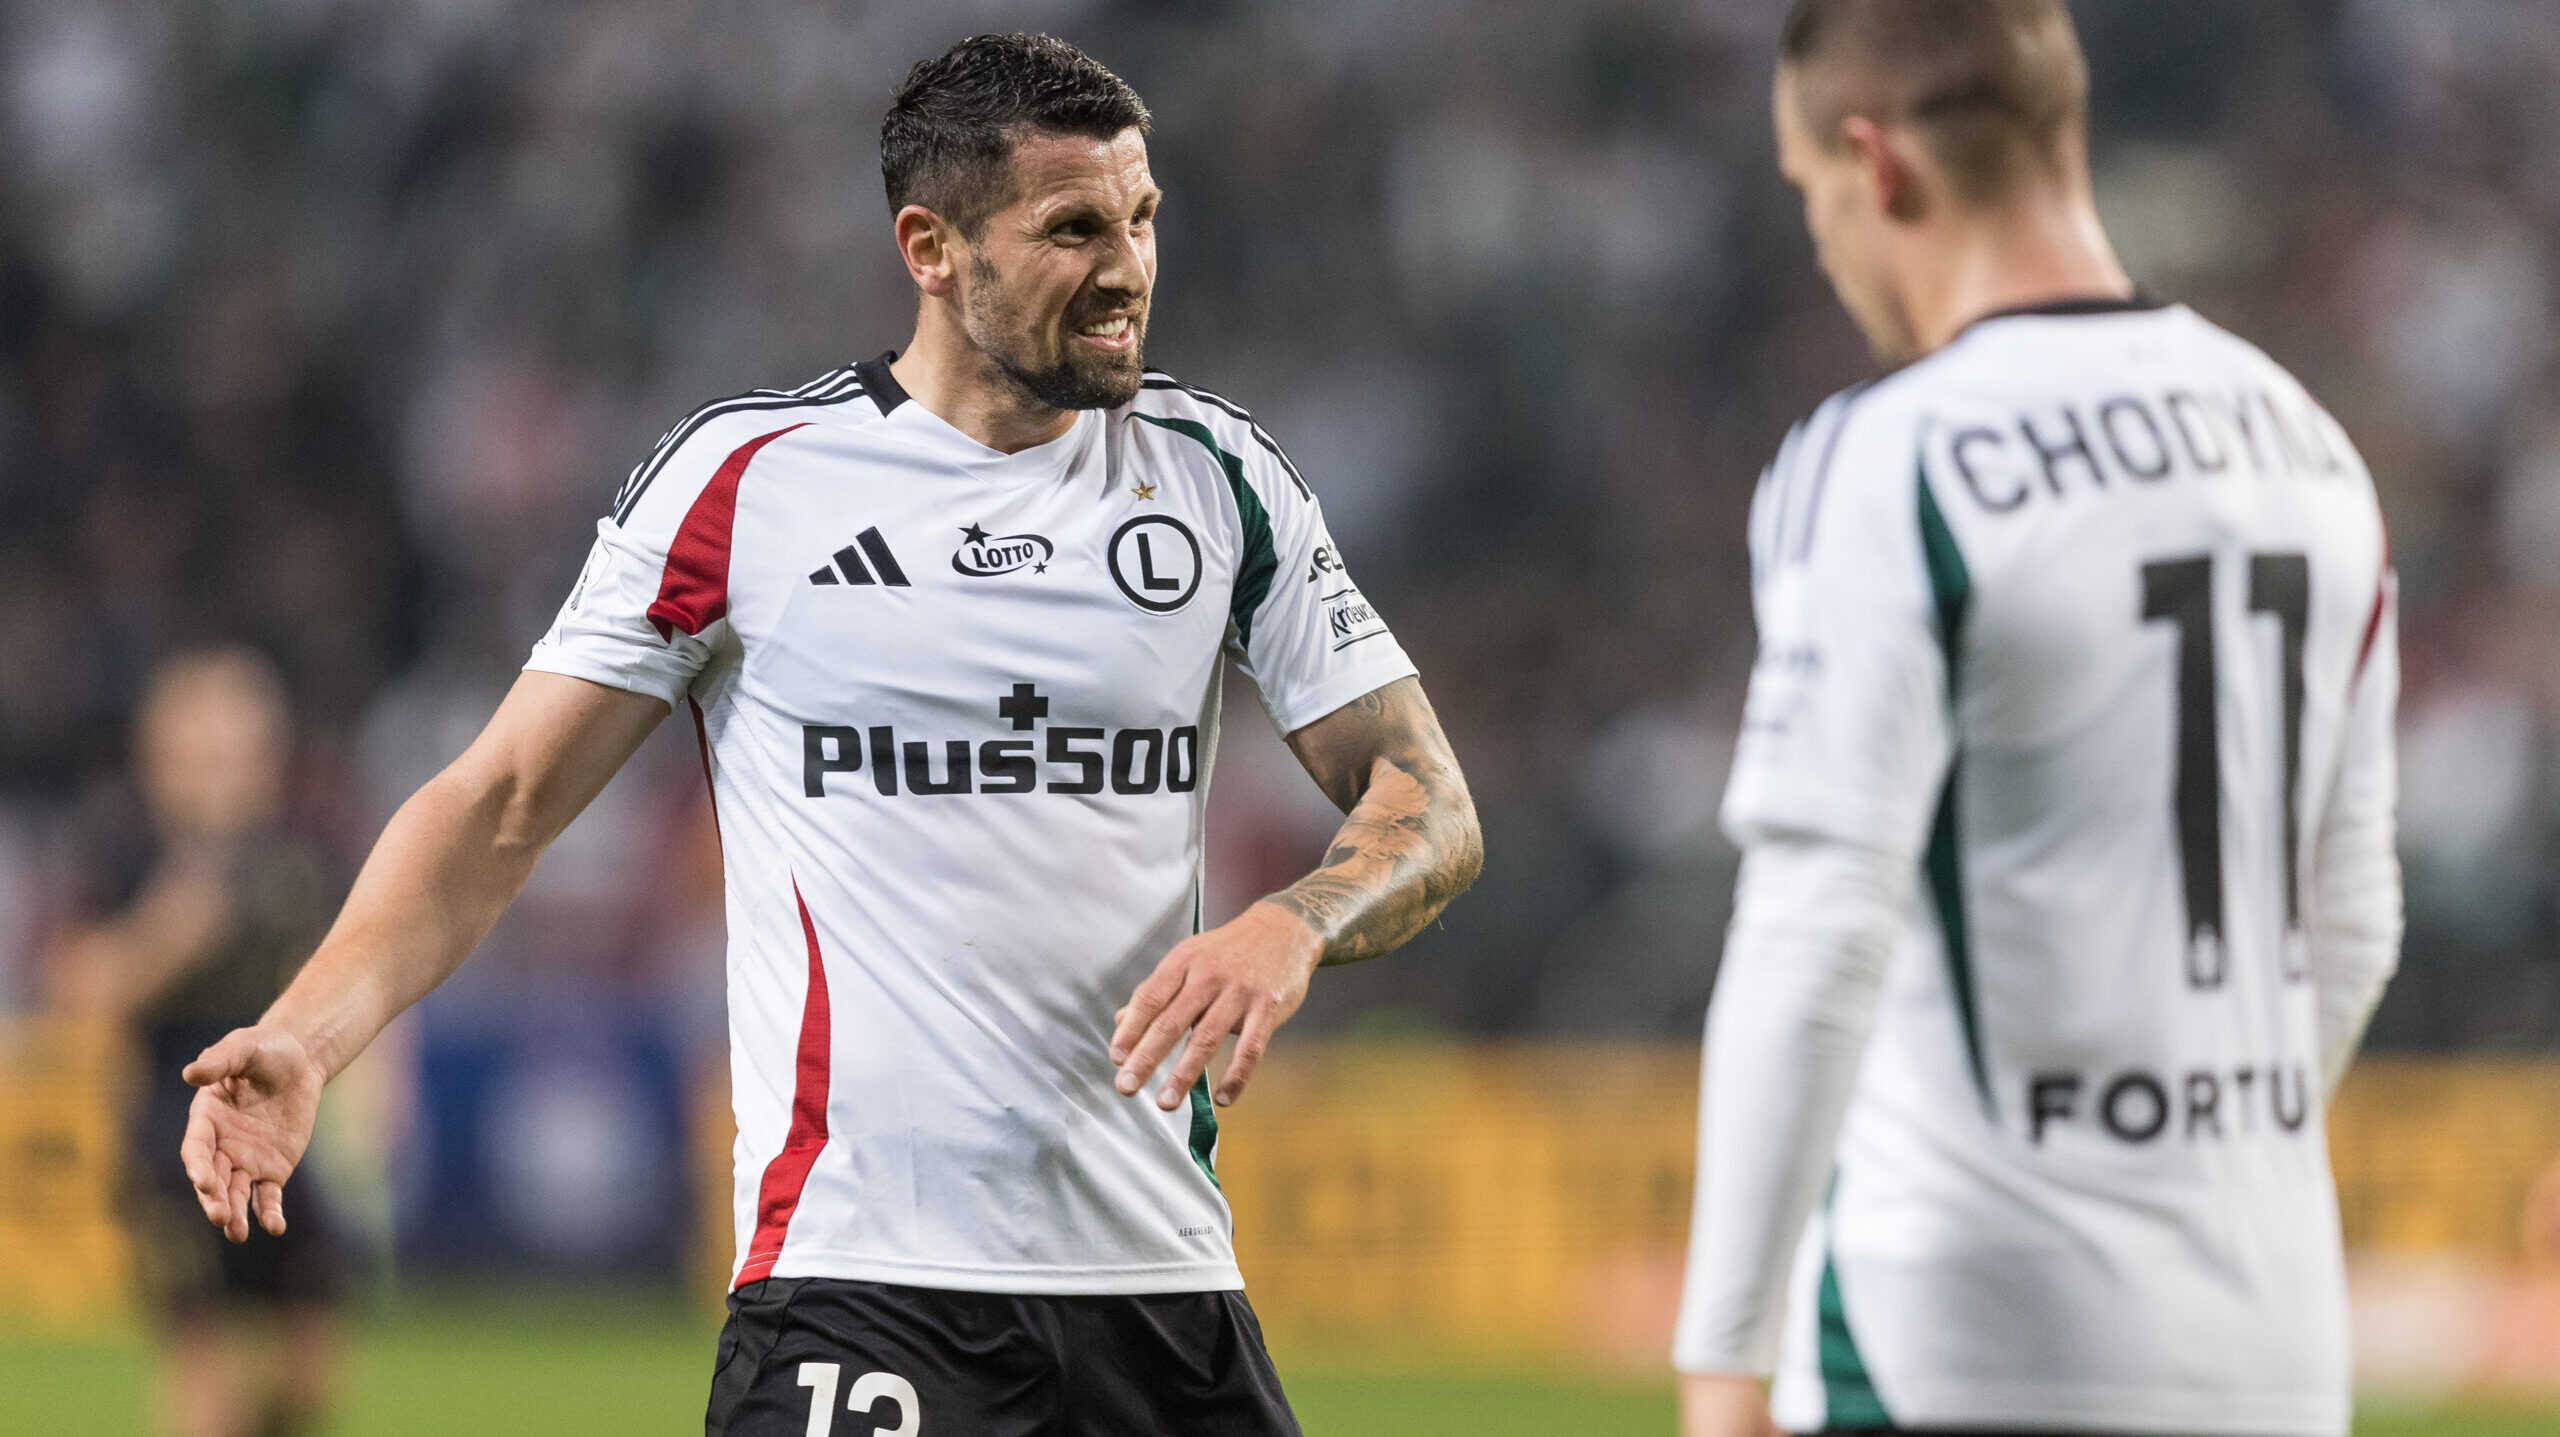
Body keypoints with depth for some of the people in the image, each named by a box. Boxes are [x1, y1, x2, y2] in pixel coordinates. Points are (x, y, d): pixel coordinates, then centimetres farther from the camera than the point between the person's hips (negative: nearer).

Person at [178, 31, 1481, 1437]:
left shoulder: (1215, 473, 8)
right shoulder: (742, 477, -1)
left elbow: (1428, 806, 8)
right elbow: (500, 806, 1)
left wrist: (1289, 929, -15)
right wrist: (304, 1041, -15)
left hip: (1161, 1270, 4)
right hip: (854, 1275, -4)